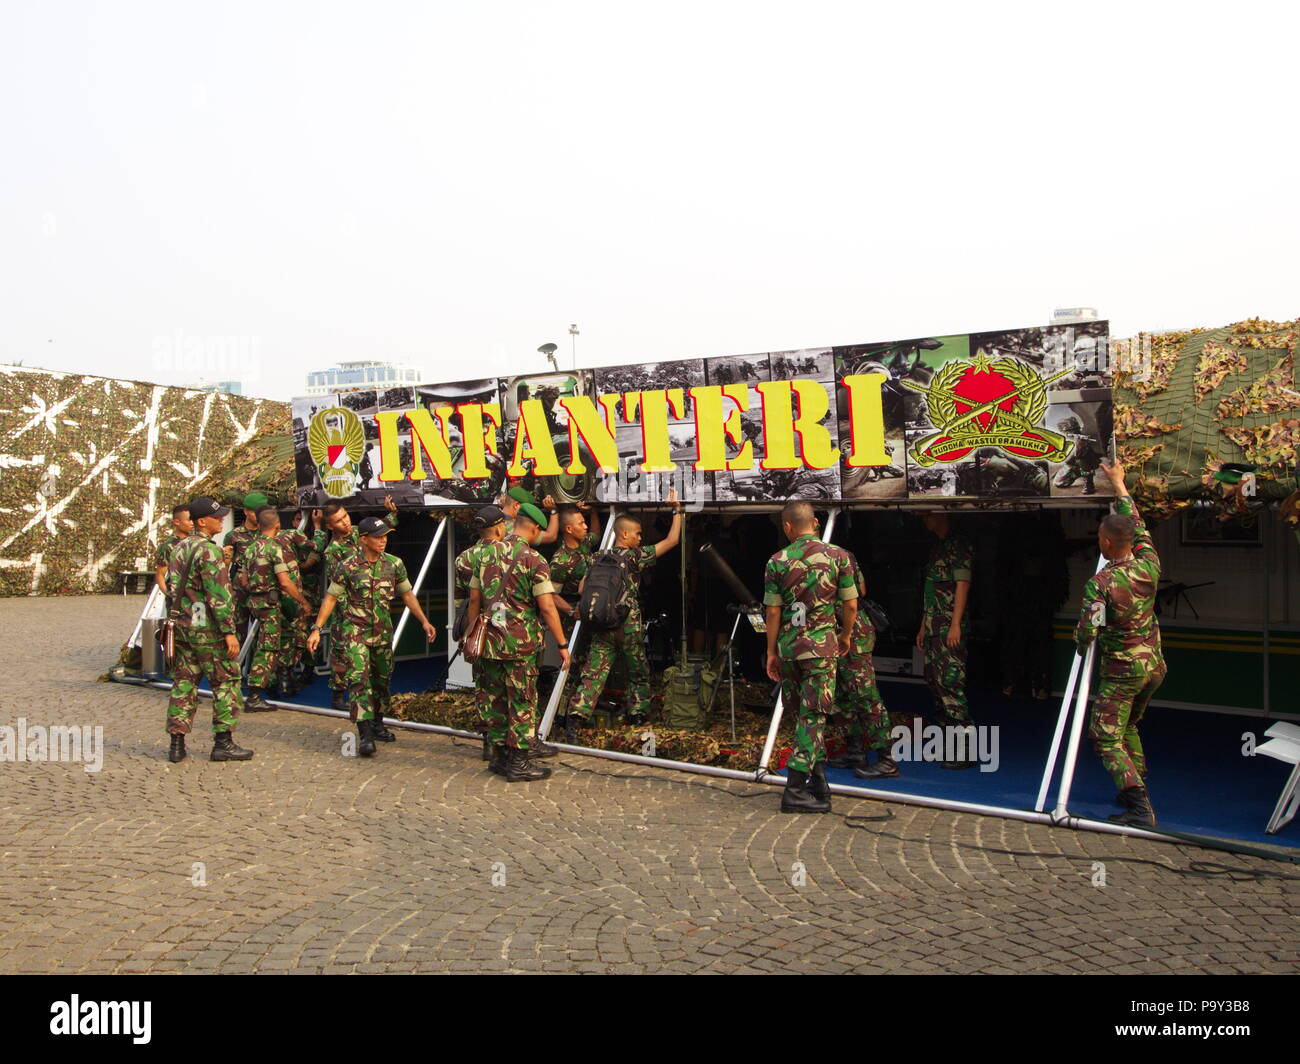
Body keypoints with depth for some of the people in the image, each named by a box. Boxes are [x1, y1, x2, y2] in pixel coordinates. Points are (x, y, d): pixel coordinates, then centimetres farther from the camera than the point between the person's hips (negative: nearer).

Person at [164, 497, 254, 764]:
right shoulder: (208, 550, -14)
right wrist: (229, 631, -18)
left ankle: (177, 743, 13)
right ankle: (223, 743, 2)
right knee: (226, 681, 0)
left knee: (183, 682, 11)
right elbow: (219, 594, -19)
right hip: (207, 629, -8)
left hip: (180, 626, 8)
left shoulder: (178, 548, 13)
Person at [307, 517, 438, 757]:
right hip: (356, 630, -4)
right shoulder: (347, 567, -10)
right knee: (359, 679, -15)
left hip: (383, 631, 4)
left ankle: (378, 724, 33)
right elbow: (331, 597, -3)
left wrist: (424, 621, 4)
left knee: (382, 679, 14)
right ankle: (365, 734, -18)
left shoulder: (395, 564, -1)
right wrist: (316, 629, -9)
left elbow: (407, 594, 10)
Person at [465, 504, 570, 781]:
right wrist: (562, 645, -8)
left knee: (496, 700, 14)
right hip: (521, 642, -6)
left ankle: (500, 757, 23)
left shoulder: (486, 554, 7)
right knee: (522, 703, 3)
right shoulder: (534, 560, -11)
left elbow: (474, 599, 11)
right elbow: (547, 607, -14)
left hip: (489, 641, 6)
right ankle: (518, 763, 7)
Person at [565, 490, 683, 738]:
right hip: (629, 626, -3)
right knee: (639, 673, 15)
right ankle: (638, 715, 20)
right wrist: (677, 510, 6)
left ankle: (577, 714, -12)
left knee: (593, 672, 1)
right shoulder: (635, 556, -4)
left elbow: (582, 590, 5)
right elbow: (672, 540, -2)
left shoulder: (597, 558, 8)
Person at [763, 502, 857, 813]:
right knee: (812, 716, -1)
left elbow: (773, 611, 1)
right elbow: (850, 605, 0)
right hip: (820, 645, -3)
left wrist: (772, 652, 9)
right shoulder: (837, 556, -2)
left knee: (802, 714, 15)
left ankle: (818, 781, 25)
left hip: (788, 646, 3)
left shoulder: (778, 561, 0)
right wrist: (845, 636, 18)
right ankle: (795, 791, -4)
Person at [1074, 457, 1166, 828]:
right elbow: (1137, 526, 11)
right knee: (1128, 726, 24)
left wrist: (1080, 645, 1)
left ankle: (1139, 807, -10)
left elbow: (1087, 632, -23)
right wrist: (1119, 485, 20)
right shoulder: (1149, 566, -6)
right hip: (1154, 665, 7)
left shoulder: (1101, 584, -23)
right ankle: (1139, 791, 28)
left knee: (1106, 737, 0)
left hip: (1121, 670, -7)